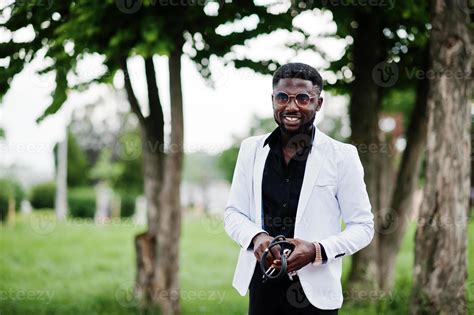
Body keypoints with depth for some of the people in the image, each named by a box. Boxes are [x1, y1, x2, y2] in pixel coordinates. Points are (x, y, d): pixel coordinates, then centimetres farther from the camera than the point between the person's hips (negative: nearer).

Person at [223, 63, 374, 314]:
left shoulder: (342, 156, -4)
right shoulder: (251, 149, 5)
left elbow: (362, 226, -3)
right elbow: (233, 213, 8)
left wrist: (317, 250, -19)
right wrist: (256, 237, -13)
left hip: (315, 291, -2)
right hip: (261, 286, 3)